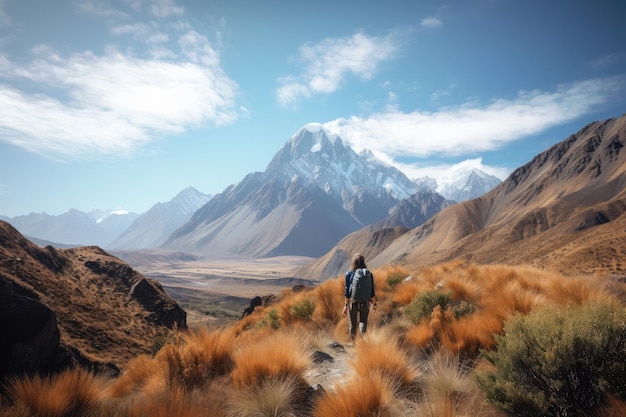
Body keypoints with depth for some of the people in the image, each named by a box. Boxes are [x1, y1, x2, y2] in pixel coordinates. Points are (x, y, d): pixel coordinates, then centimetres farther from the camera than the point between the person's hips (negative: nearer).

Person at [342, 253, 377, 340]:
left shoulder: (349, 274, -10)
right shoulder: (369, 274, -5)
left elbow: (347, 290, -12)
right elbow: (372, 291, -3)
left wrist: (346, 305, -8)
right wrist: (374, 304, 9)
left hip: (353, 302, -1)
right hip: (365, 303, 1)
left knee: (353, 323, 17)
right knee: (363, 322, 13)